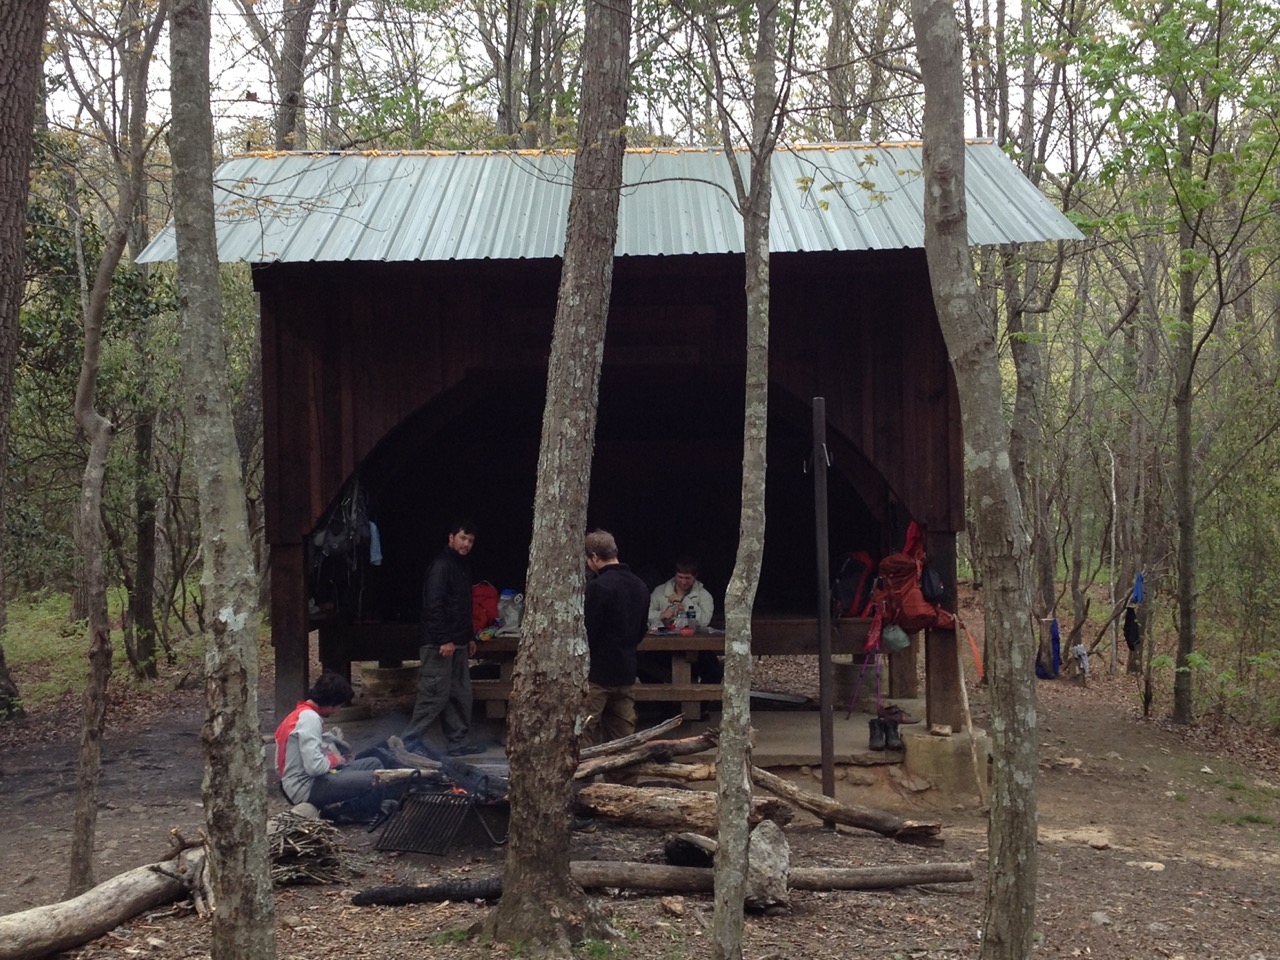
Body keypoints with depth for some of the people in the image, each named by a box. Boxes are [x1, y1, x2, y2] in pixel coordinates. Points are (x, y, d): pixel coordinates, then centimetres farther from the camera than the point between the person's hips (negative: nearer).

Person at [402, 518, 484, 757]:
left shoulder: (463, 566, 17)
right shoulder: (441, 566, -13)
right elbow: (433, 605, -20)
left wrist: (470, 637, 22)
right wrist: (444, 640, -23)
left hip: (457, 644, 10)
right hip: (439, 644, -10)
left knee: (461, 694, 12)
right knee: (435, 694, -8)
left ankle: (458, 742, 19)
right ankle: (409, 741, -1)